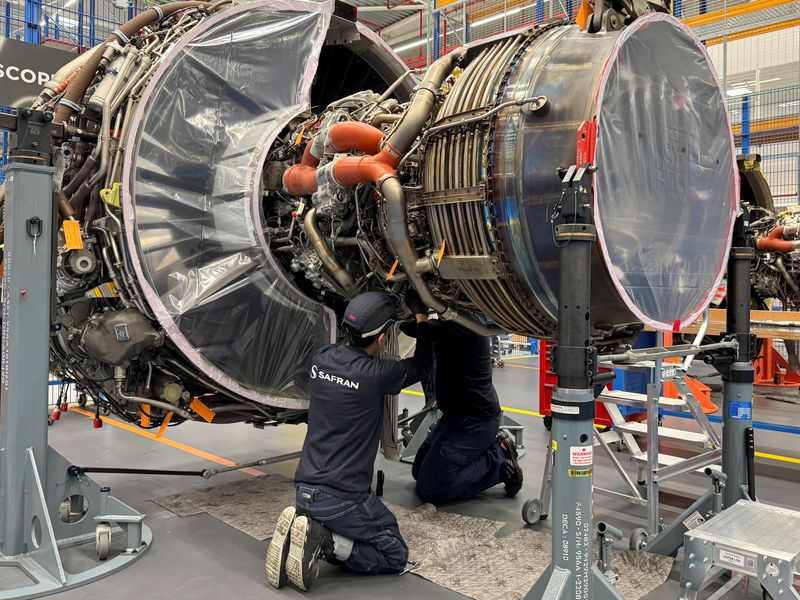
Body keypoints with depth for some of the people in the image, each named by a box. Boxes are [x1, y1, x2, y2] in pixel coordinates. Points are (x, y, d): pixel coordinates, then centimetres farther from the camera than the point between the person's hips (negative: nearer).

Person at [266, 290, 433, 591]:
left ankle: (303, 527, 5)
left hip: (305, 490, 7)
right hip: (342, 498, -7)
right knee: (395, 555, 11)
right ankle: (323, 542, -8)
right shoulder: (375, 374, -18)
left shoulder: (321, 359, -1)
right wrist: (422, 321, 19)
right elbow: (422, 364, 2)